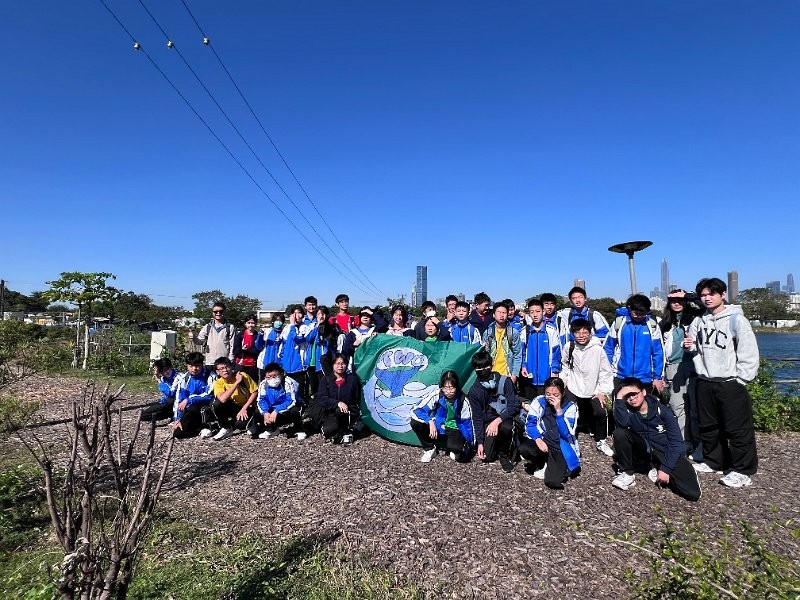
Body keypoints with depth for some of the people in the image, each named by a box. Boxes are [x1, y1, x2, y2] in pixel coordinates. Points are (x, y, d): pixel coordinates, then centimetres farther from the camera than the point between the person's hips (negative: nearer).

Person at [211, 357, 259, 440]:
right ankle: (226, 429, -3)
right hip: (233, 407, 3)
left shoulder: (242, 376, -18)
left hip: (247, 407, -3)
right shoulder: (218, 383, -15)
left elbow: (255, 392, -11)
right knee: (217, 403, -25)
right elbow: (223, 399, -34)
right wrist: (237, 382, -34)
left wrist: (244, 408, -17)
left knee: (240, 423, -31)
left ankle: (251, 424, 5)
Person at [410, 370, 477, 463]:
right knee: (415, 423, -25)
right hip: (438, 429, 1)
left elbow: (467, 424, -5)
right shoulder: (437, 397, -17)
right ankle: (429, 449, -2)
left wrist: (470, 445, -6)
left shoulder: (463, 402, -15)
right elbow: (417, 410, -17)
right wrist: (430, 422, -30)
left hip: (454, 431, -1)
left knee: (461, 455, -32)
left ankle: (452, 450, 7)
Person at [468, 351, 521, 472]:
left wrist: (497, 420, -32)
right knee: (487, 457, -11)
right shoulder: (474, 391, -9)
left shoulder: (505, 381, -15)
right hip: (488, 422, 2)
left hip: (505, 419, -2)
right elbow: (477, 417, -5)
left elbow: (514, 406, -18)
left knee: (506, 427, -36)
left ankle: (504, 454, -6)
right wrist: (480, 443, -10)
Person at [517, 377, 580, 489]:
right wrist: (538, 439, -23)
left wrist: (558, 410, -26)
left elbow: (567, 434, -18)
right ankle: (541, 464, 4)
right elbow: (530, 424, -5)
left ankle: (560, 467, 14)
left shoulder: (570, 407, -9)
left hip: (562, 449, -2)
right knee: (524, 449, -30)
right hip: (543, 442, 2)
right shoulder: (538, 402, -4)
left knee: (553, 482, -21)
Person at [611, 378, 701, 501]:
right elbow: (622, 423, -31)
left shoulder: (663, 411, -10)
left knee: (693, 493, -21)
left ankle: (658, 470, 7)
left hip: (666, 453, -1)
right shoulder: (627, 411, -6)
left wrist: (665, 468, -18)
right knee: (619, 432, -25)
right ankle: (626, 473, -9)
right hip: (643, 452, 1)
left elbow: (676, 442, -12)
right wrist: (619, 398, -33)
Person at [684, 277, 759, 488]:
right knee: (708, 426, 15)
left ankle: (742, 470, 12)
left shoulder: (736, 319, -7)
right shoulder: (698, 322, 9)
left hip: (730, 383, -6)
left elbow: (749, 352, -9)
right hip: (705, 382, 6)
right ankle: (713, 462, 29)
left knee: (738, 428, 0)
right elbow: (695, 349, 20)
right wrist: (690, 346, -3)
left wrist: (740, 379, -12)